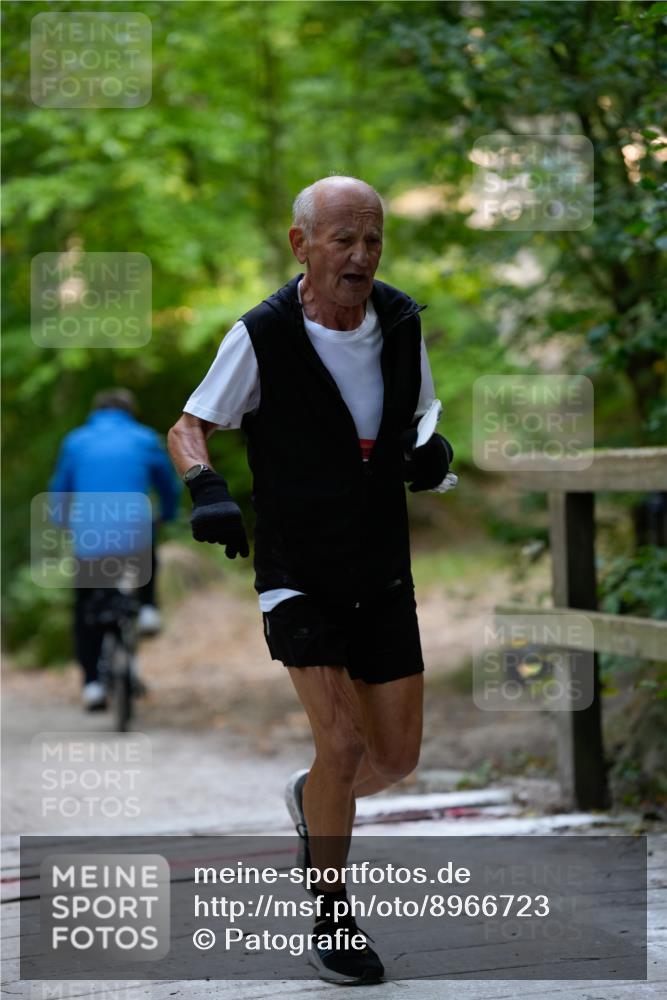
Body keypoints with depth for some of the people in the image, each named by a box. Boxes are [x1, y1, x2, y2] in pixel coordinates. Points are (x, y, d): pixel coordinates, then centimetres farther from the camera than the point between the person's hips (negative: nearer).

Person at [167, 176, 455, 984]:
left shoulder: (402, 322, -2)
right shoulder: (262, 336, -14)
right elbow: (187, 428, -5)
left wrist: (430, 451, -9)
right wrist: (206, 488, -25)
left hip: (382, 575, 5)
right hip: (298, 574, -4)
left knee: (396, 757, 6)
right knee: (343, 743, -16)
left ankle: (311, 800, 41)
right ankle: (329, 918, 4)